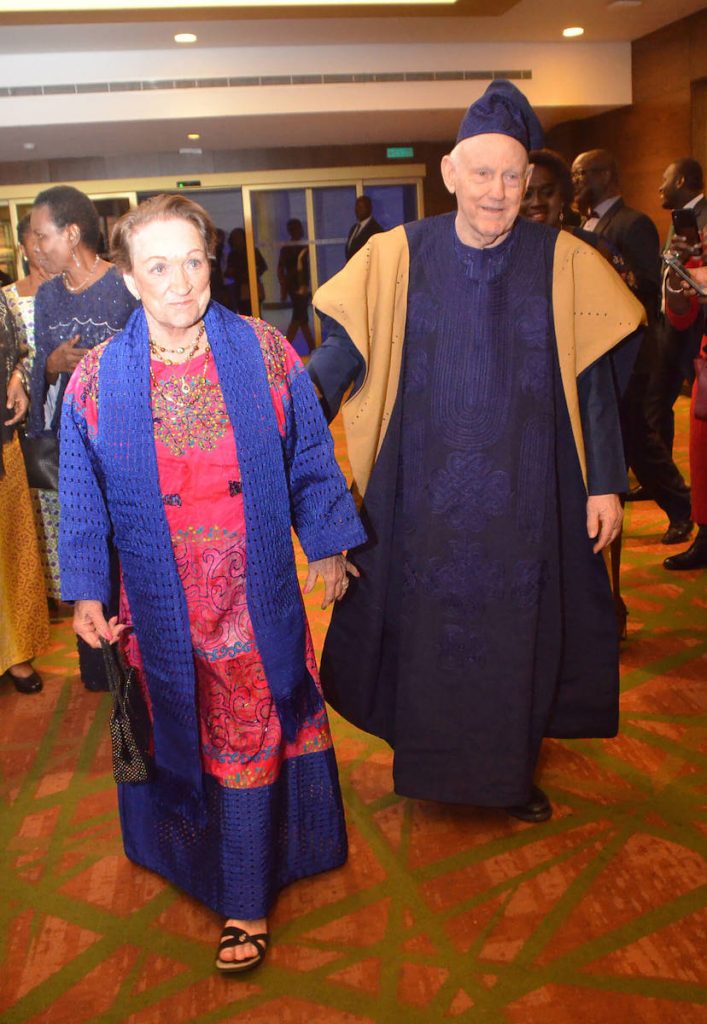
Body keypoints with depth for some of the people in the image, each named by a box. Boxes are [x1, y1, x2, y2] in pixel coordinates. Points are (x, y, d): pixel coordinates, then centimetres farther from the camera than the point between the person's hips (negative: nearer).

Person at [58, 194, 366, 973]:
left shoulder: (264, 352, -7)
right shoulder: (98, 378, -6)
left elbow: (311, 459, 1)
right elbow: (83, 498, 1)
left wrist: (327, 546, 5)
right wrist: (85, 592, 1)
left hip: (256, 594, 0)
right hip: (162, 605, 1)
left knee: (254, 730, 7)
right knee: (178, 730, 17)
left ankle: (246, 898, 25)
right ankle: (195, 851, 45)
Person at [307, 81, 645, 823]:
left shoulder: (561, 262, -4)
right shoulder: (399, 257, -4)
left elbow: (592, 379, -2)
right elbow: (341, 349, -3)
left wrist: (605, 484, -3)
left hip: (522, 497, 0)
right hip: (424, 497, 0)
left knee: (516, 631, 12)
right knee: (425, 628, 12)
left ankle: (511, 770, 33)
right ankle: (427, 761, 34)